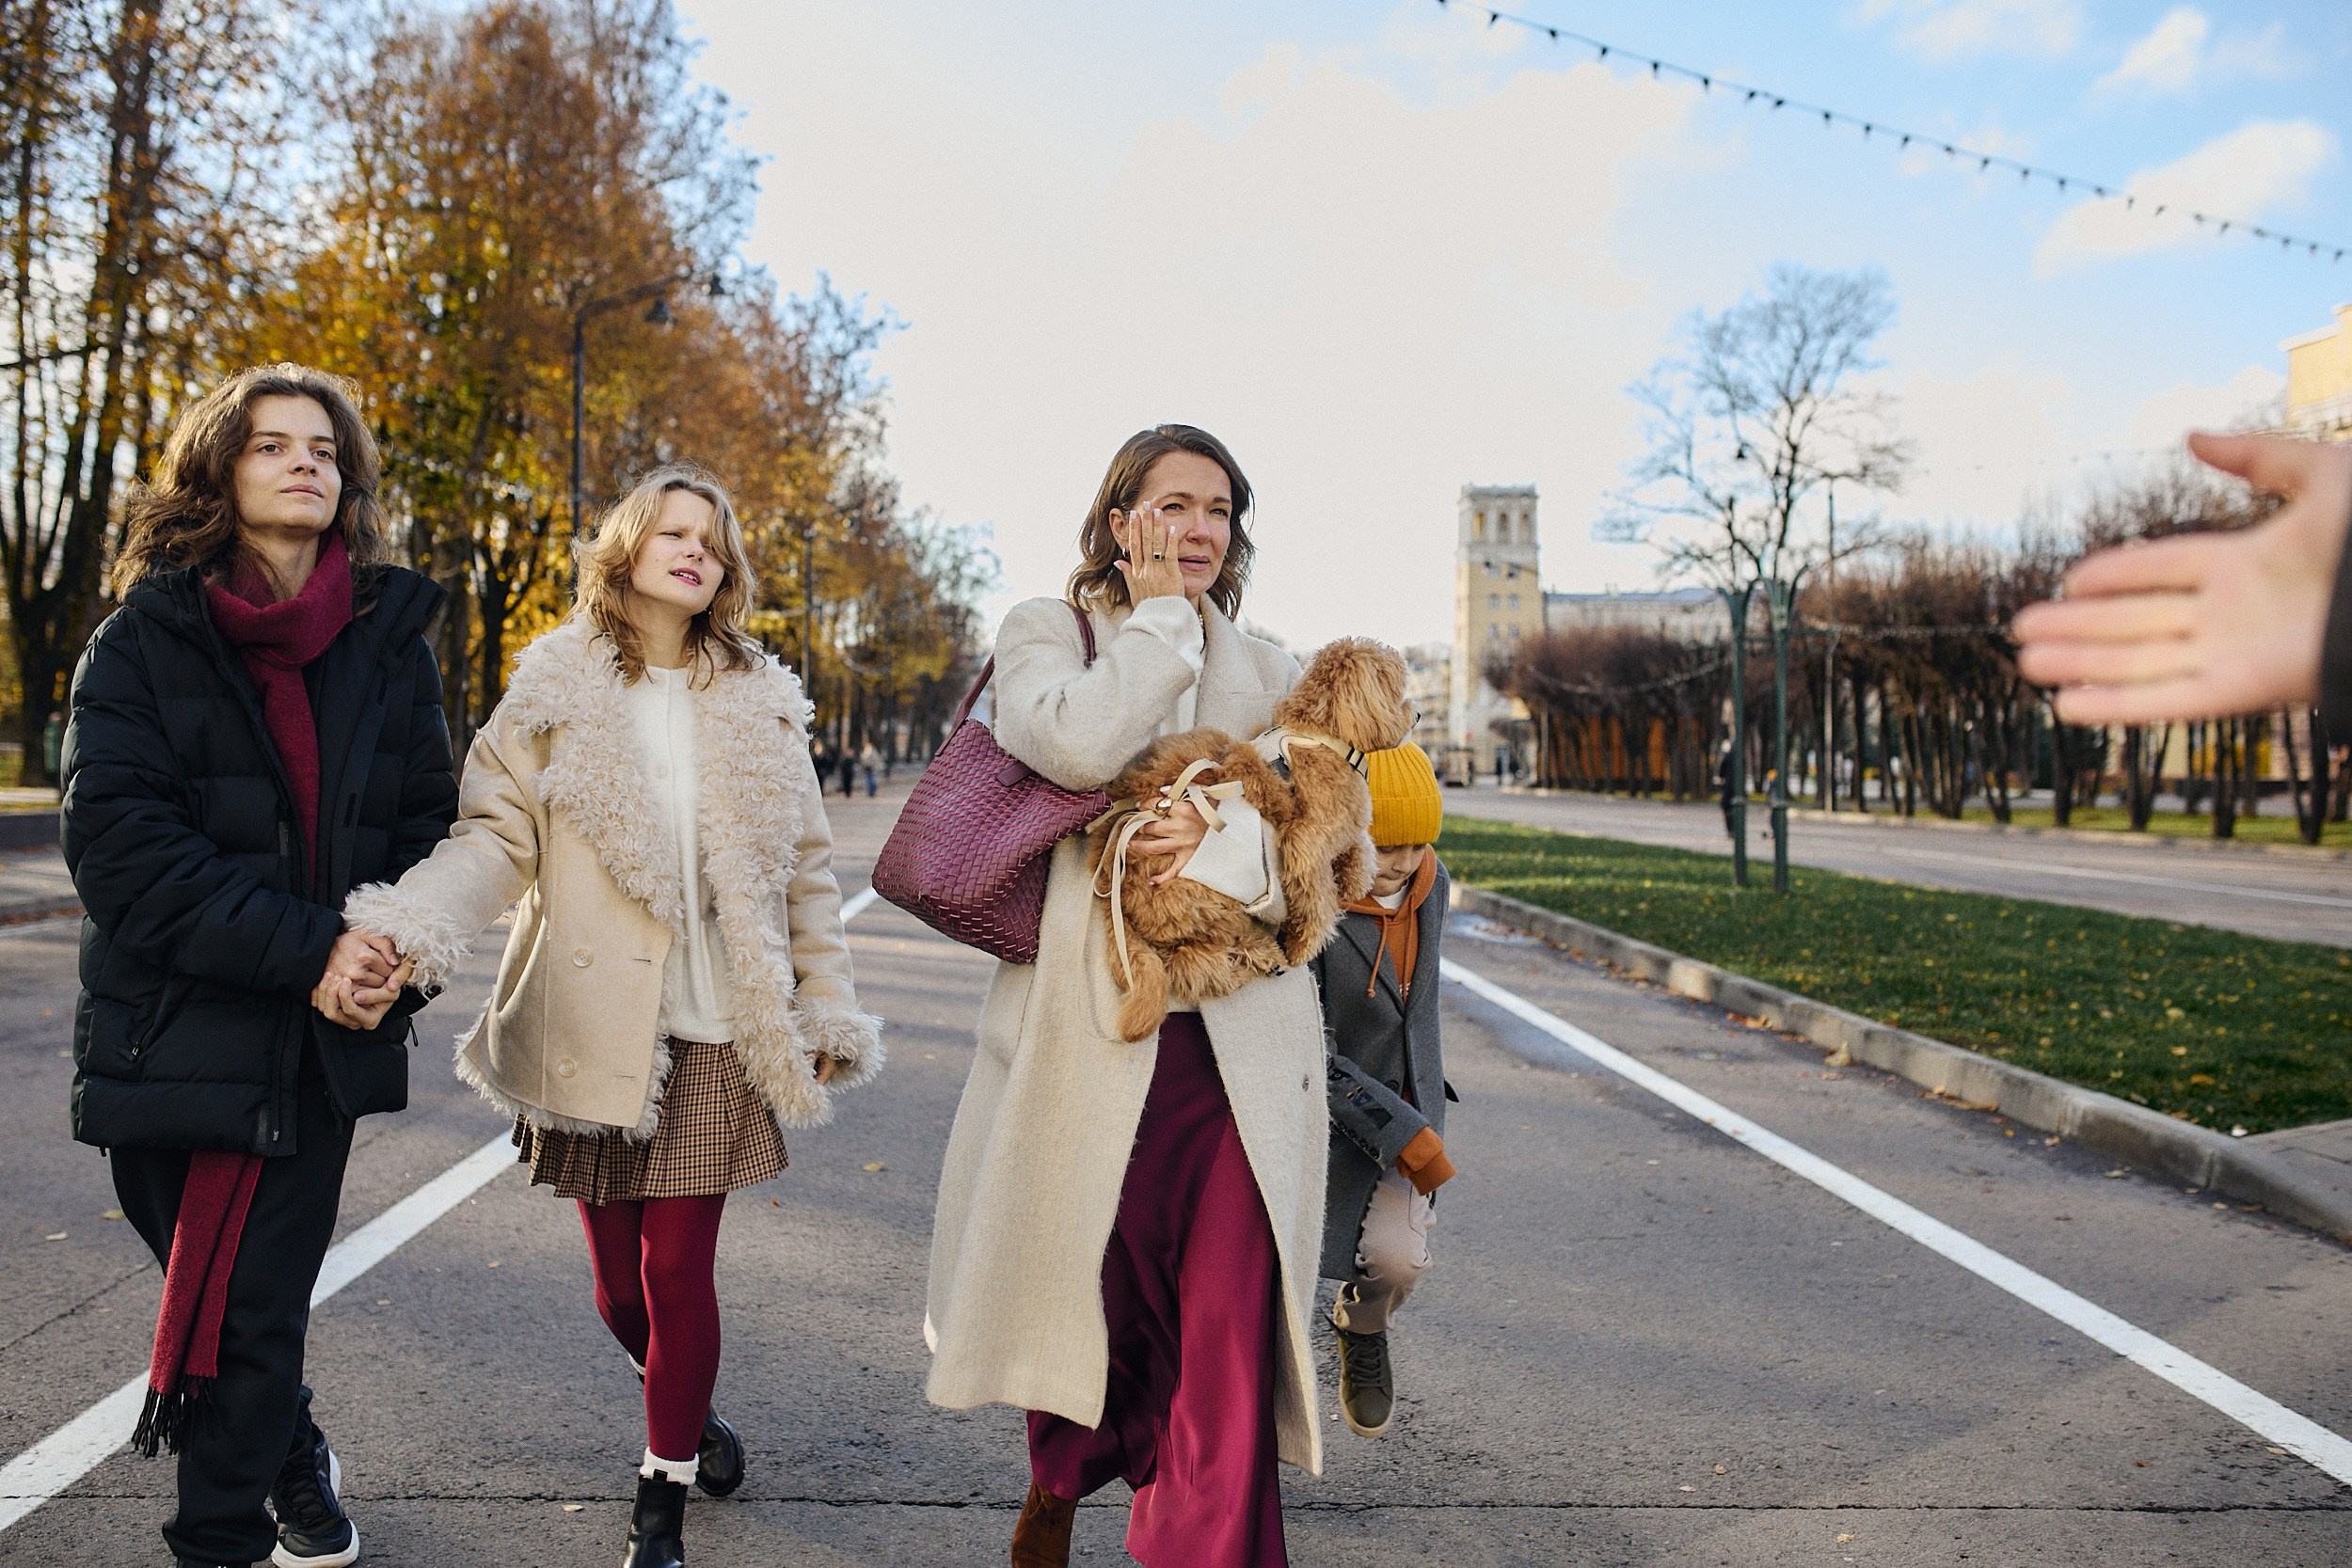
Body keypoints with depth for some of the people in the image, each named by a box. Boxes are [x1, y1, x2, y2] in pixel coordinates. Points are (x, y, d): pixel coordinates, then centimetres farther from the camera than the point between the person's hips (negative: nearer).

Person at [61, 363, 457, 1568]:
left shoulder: (390, 640, 5)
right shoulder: (144, 640, -2)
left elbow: (428, 822, 6)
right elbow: (117, 838, -12)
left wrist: (395, 963, -12)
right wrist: (305, 952, -20)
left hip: (321, 1043, 0)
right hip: (173, 1036, 0)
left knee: (253, 1316, 3)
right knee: (210, 1300, 13)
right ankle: (296, 1466, 38)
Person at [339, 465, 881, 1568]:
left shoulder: (761, 706, 8)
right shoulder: (555, 693, 3)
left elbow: (804, 868, 11)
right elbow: (495, 839, -4)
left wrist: (826, 1010, 9)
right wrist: (407, 927, -22)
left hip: (718, 1035, 0)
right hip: (593, 1030, 0)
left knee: (679, 1270, 0)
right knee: (618, 1281, 9)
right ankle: (687, 1409, 39)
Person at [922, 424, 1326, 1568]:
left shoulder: (1263, 672, 15)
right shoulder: (1045, 633, 6)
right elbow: (1081, 745, -16)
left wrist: (1228, 833, -16)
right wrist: (1158, 614, -4)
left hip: (1239, 1039, 2)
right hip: (1089, 1030, -2)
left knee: (1231, 1336, -5)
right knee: (1083, 1292, 13)